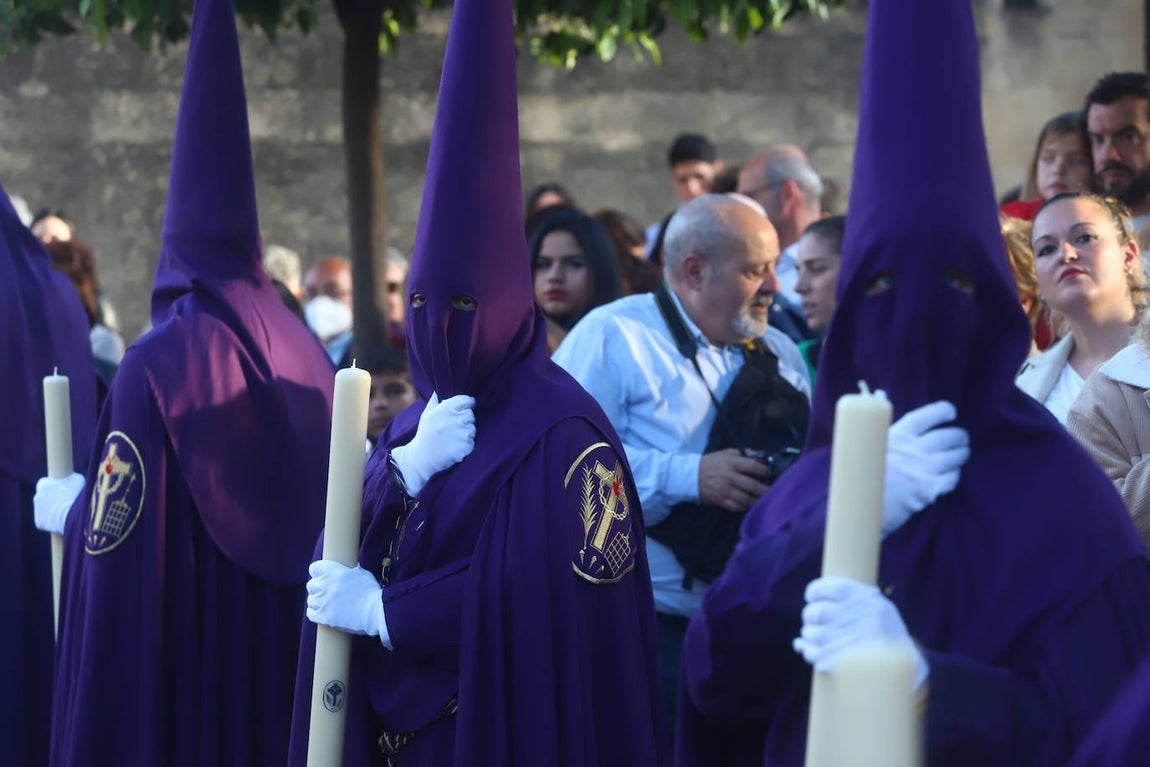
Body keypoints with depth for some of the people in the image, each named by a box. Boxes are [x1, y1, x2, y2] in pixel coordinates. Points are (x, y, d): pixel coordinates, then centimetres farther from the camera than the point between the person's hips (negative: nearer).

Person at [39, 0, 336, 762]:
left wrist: (71, 512, 3)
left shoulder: (159, 364, -16)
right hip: (289, 651, 6)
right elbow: (315, 506, 10)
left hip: (177, 662, -6)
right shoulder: (304, 351, 2)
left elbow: (116, 538, -17)